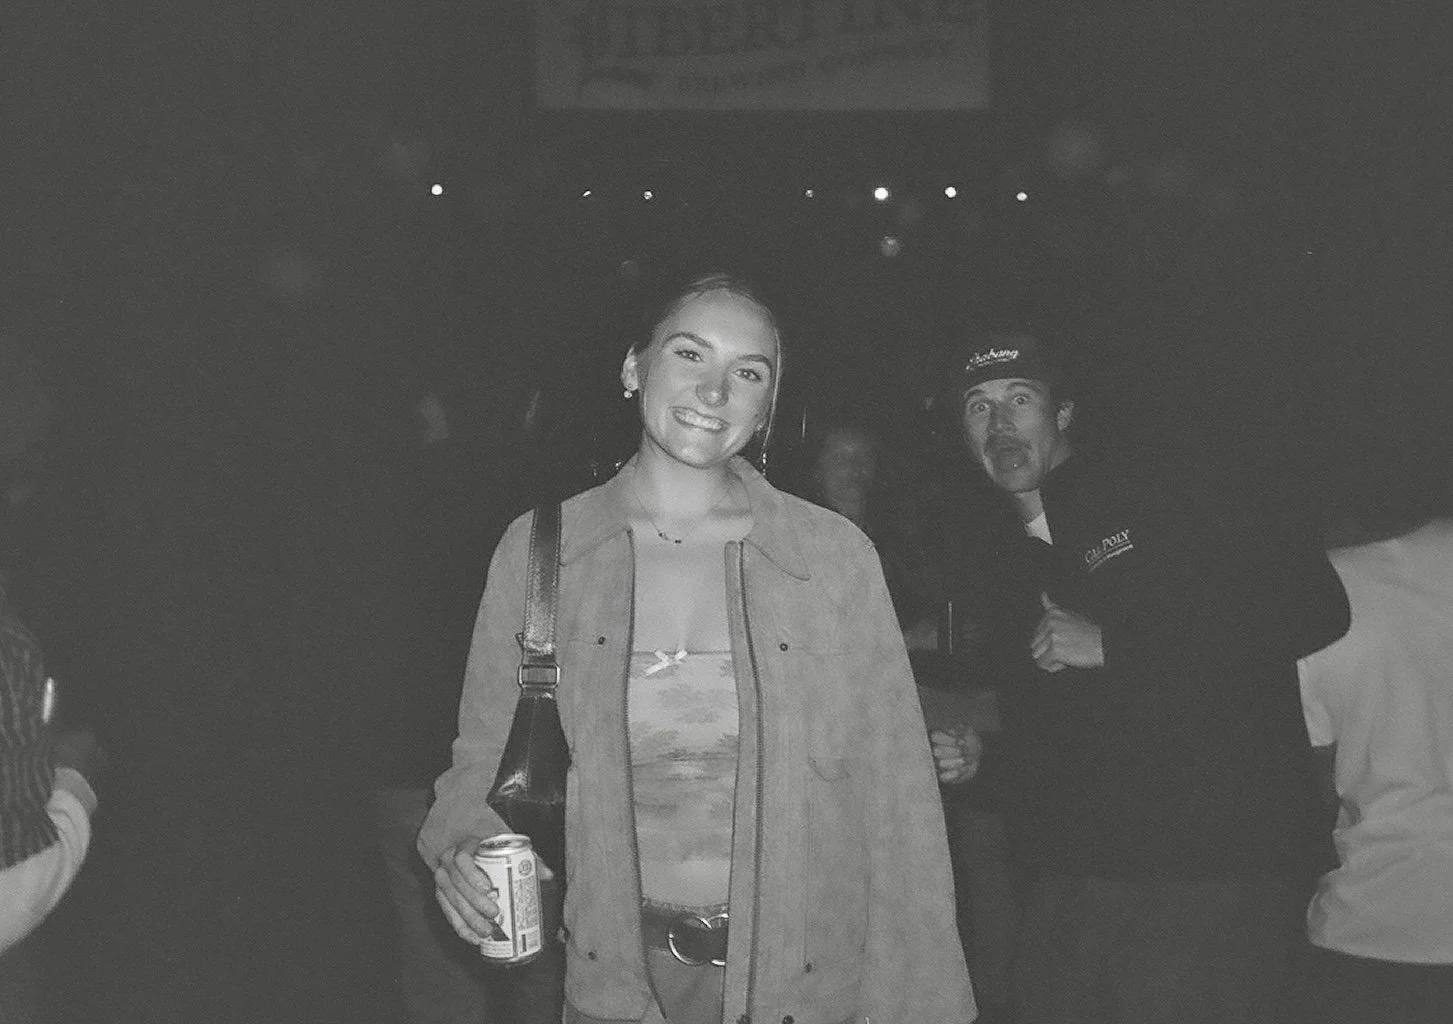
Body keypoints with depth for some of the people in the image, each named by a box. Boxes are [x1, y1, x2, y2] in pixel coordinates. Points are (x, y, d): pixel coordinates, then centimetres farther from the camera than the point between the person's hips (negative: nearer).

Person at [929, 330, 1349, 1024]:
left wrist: (1112, 644, -12)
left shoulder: (1163, 493, -1)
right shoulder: (1020, 566, 19)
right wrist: (978, 760, 4)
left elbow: (1313, 604, -12)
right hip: (1066, 884, 6)